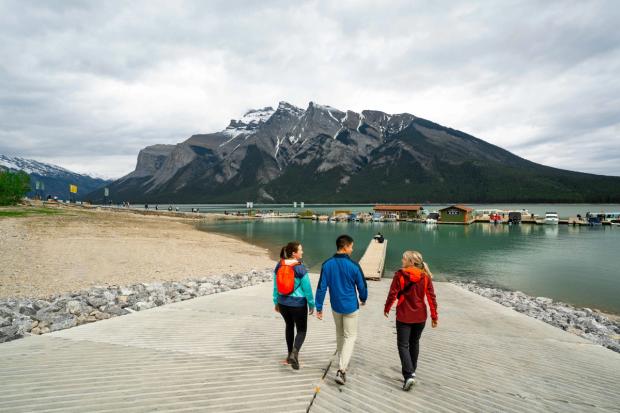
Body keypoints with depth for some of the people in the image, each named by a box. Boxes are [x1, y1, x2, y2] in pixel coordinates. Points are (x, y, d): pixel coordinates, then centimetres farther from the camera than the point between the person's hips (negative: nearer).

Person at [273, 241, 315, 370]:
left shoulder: (279, 266, -5)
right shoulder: (301, 269, -20)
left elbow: (276, 286, 3)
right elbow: (307, 289, -14)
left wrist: (276, 302, 14)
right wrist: (311, 305, -1)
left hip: (283, 303, 5)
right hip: (298, 303, -5)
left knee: (289, 326, 26)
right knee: (302, 330, 11)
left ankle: (290, 354, 34)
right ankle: (294, 353, -11)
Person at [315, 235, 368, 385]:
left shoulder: (327, 265, -8)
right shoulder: (353, 265, -15)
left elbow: (321, 287, -7)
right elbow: (362, 286, -4)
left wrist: (319, 307, 0)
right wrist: (363, 299, 16)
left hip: (335, 306, 4)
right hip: (351, 307, -4)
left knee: (339, 335, 23)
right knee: (350, 337, 6)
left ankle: (342, 363, 39)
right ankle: (341, 370, -5)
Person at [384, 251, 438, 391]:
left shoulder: (399, 275, -14)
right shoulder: (426, 277, -5)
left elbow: (392, 294, -11)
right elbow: (431, 297, -4)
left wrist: (386, 308, 5)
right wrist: (434, 316, 5)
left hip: (404, 316, -4)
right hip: (420, 316, 4)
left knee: (403, 345, 4)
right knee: (414, 343, 22)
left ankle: (409, 375, -9)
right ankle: (412, 370, 36)